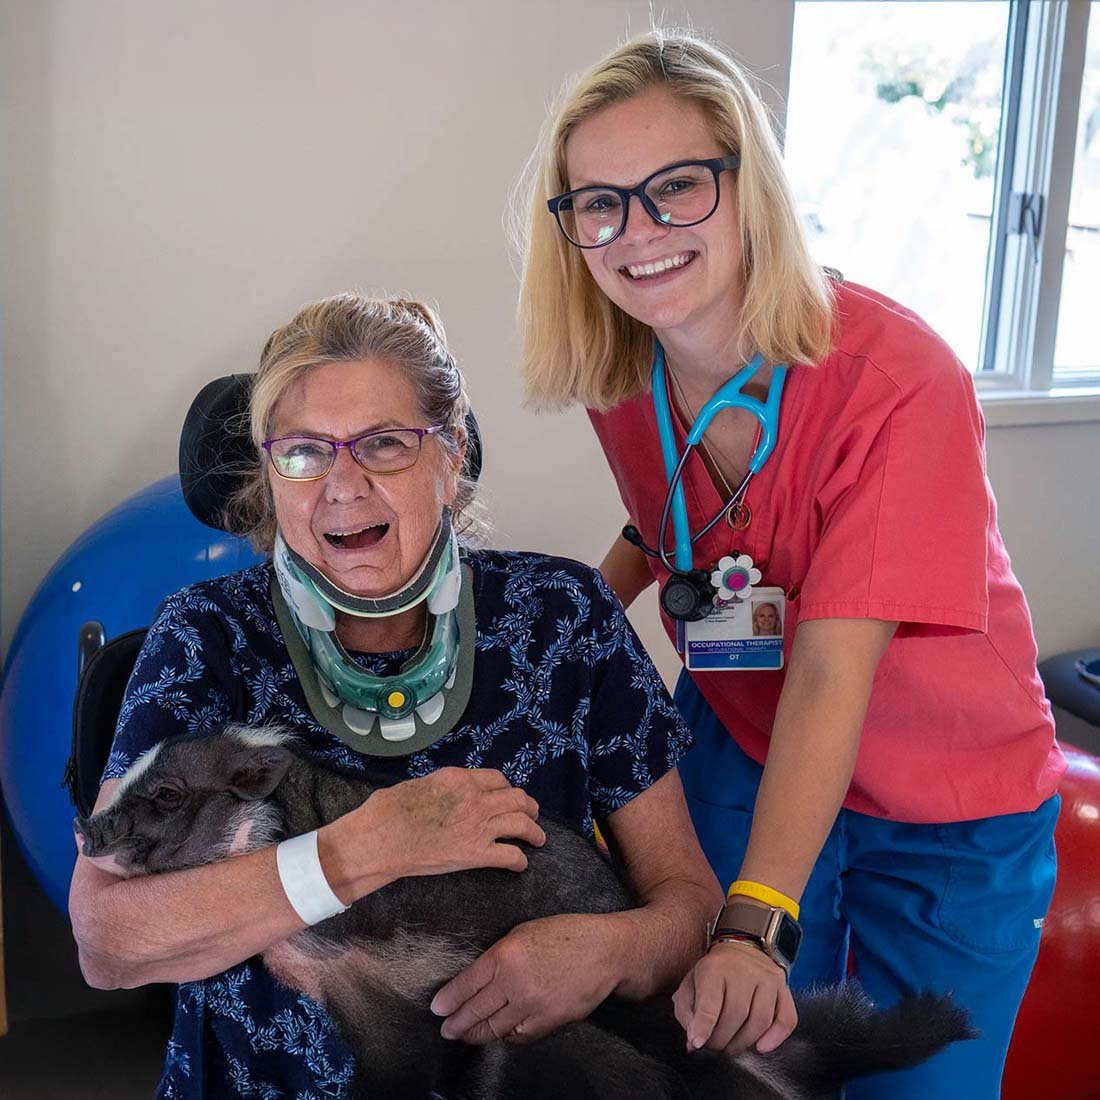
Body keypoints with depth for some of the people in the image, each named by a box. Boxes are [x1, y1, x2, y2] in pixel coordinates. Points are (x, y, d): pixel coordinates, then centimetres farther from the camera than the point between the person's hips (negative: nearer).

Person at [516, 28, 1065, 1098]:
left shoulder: (896, 377, -29)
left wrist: (754, 921, -42)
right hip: (743, 756, 4)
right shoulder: (620, 379, -11)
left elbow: (832, 671, -34)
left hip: (950, 808, -4)